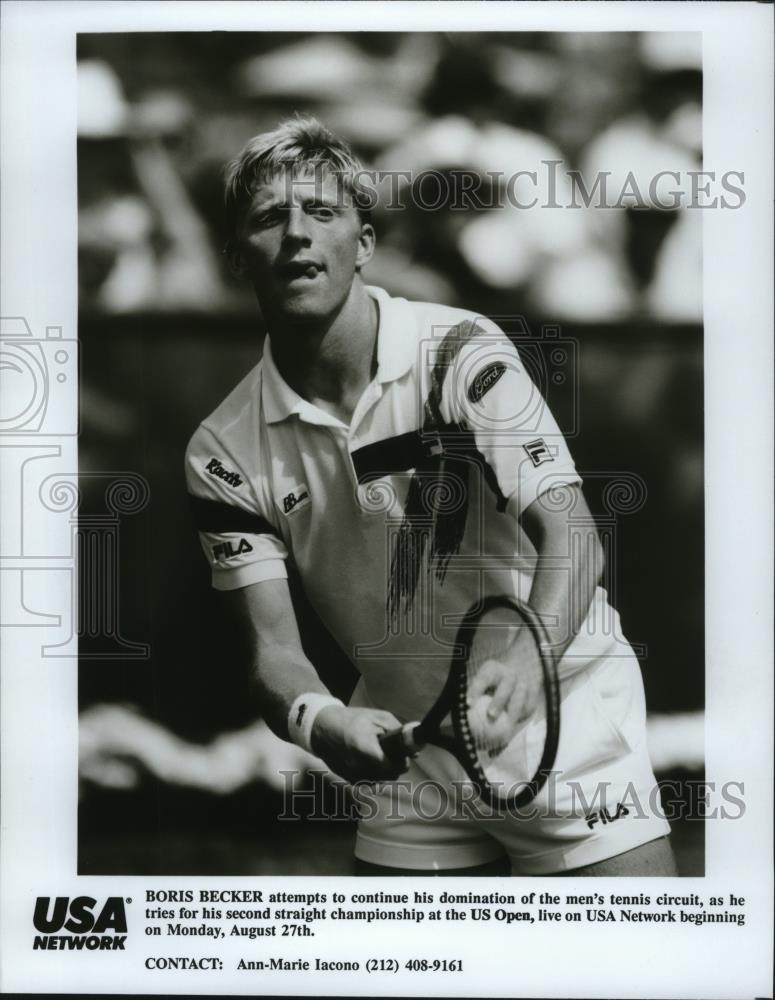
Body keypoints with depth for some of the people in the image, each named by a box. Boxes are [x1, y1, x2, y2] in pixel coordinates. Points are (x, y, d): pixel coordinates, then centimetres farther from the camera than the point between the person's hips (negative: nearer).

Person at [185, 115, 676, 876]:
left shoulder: (461, 352, -15)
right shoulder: (226, 453, -6)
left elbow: (570, 535, -24)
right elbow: (274, 646, -9)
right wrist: (321, 721, -32)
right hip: (406, 746, 3)